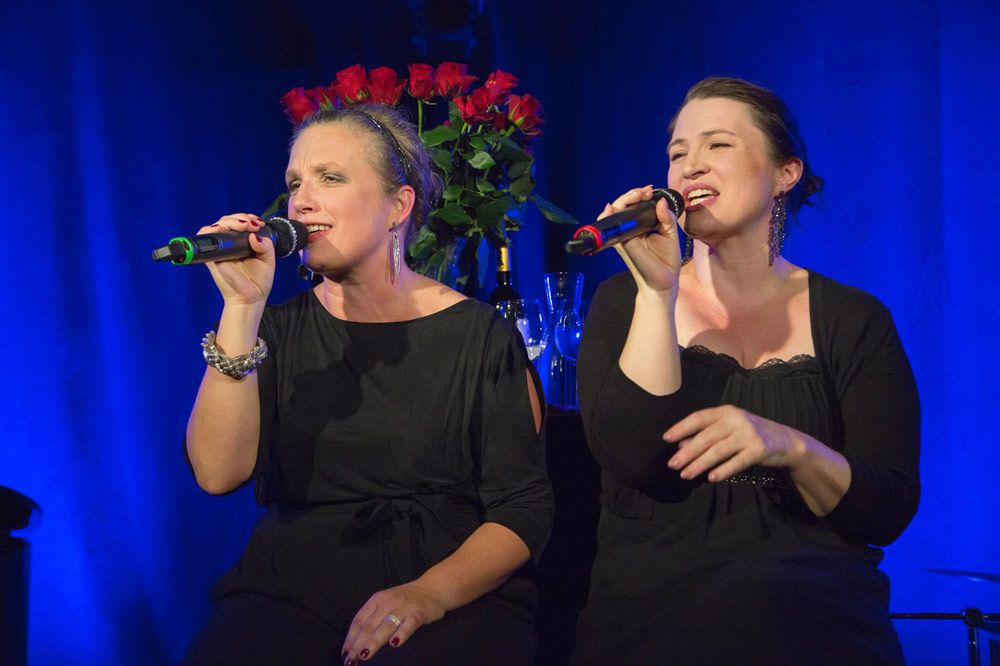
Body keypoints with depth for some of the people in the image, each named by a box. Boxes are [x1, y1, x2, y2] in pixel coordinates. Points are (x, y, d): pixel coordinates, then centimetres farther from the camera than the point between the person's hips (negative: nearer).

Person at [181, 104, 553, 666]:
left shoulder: (477, 335, 3)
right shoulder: (279, 332, 11)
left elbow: (524, 508, -1)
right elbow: (218, 472, -5)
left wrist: (429, 594, -18)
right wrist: (242, 307, -10)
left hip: (455, 602, -3)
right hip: (291, 593, 3)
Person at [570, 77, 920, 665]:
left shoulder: (852, 320, 11)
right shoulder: (626, 300, 12)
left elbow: (889, 512, 2)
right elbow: (629, 457, -5)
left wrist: (793, 449, -17)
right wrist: (658, 291, -9)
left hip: (810, 610, 1)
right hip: (652, 595, 0)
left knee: (760, 599, -35)